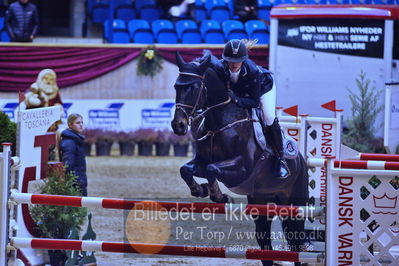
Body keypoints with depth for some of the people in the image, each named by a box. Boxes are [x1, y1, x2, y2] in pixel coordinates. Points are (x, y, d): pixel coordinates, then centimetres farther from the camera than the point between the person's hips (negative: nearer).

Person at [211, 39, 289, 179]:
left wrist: (237, 100, -53)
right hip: (237, 91, 4)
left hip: (262, 87, -4)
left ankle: (281, 159, -4)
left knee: (269, 119, -18)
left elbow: (255, 101, -38)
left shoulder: (252, 71, -43)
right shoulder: (219, 67, -35)